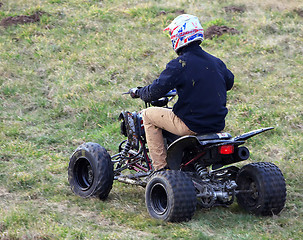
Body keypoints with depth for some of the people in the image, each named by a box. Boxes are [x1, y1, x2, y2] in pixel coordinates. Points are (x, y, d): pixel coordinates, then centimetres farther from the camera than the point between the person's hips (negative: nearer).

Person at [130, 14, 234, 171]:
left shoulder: (179, 65, -14)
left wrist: (138, 92, 8)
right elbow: (229, 82, 25)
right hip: (217, 125, 7)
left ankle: (160, 167, 7)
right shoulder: (216, 62, 6)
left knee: (148, 115, 12)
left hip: (191, 125, -7)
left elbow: (156, 91, -13)